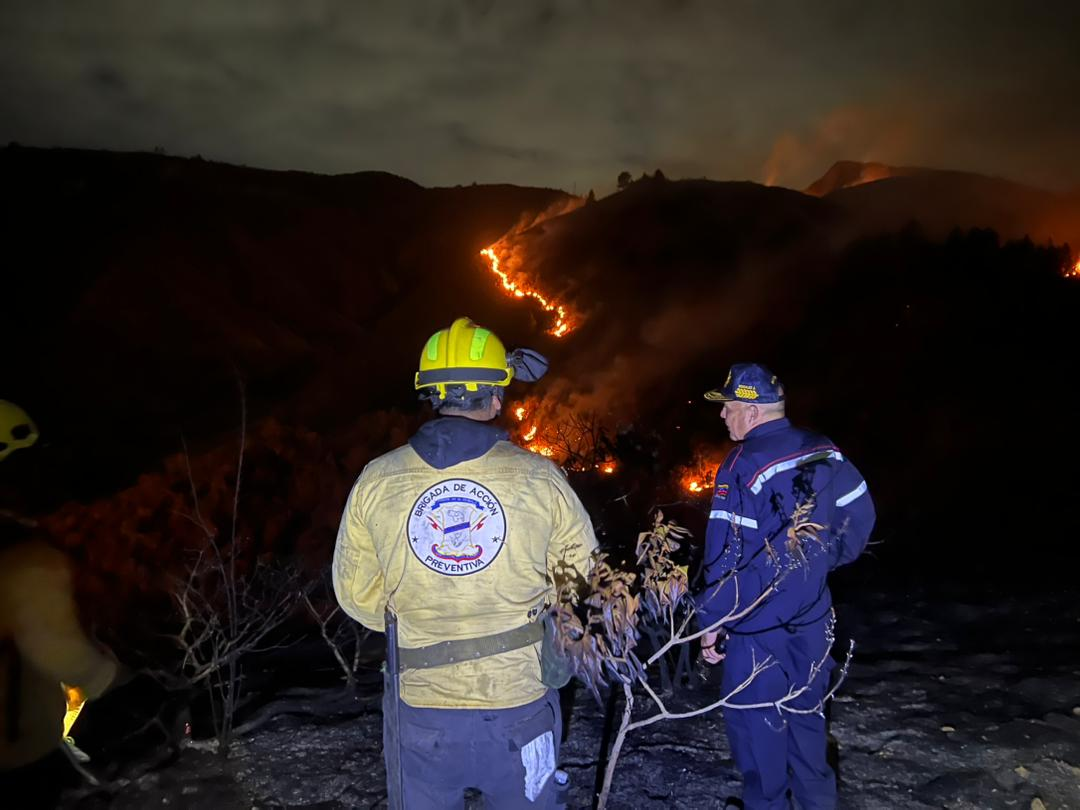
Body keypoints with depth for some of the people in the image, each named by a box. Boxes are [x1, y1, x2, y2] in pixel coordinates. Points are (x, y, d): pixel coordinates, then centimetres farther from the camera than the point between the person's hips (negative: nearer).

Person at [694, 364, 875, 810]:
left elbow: (726, 555, -21)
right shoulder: (824, 451, 0)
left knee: (756, 720, 10)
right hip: (813, 613, 7)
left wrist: (711, 623, -12)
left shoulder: (742, 465, -20)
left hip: (760, 622, -7)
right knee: (806, 712, 22)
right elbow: (861, 515, 9)